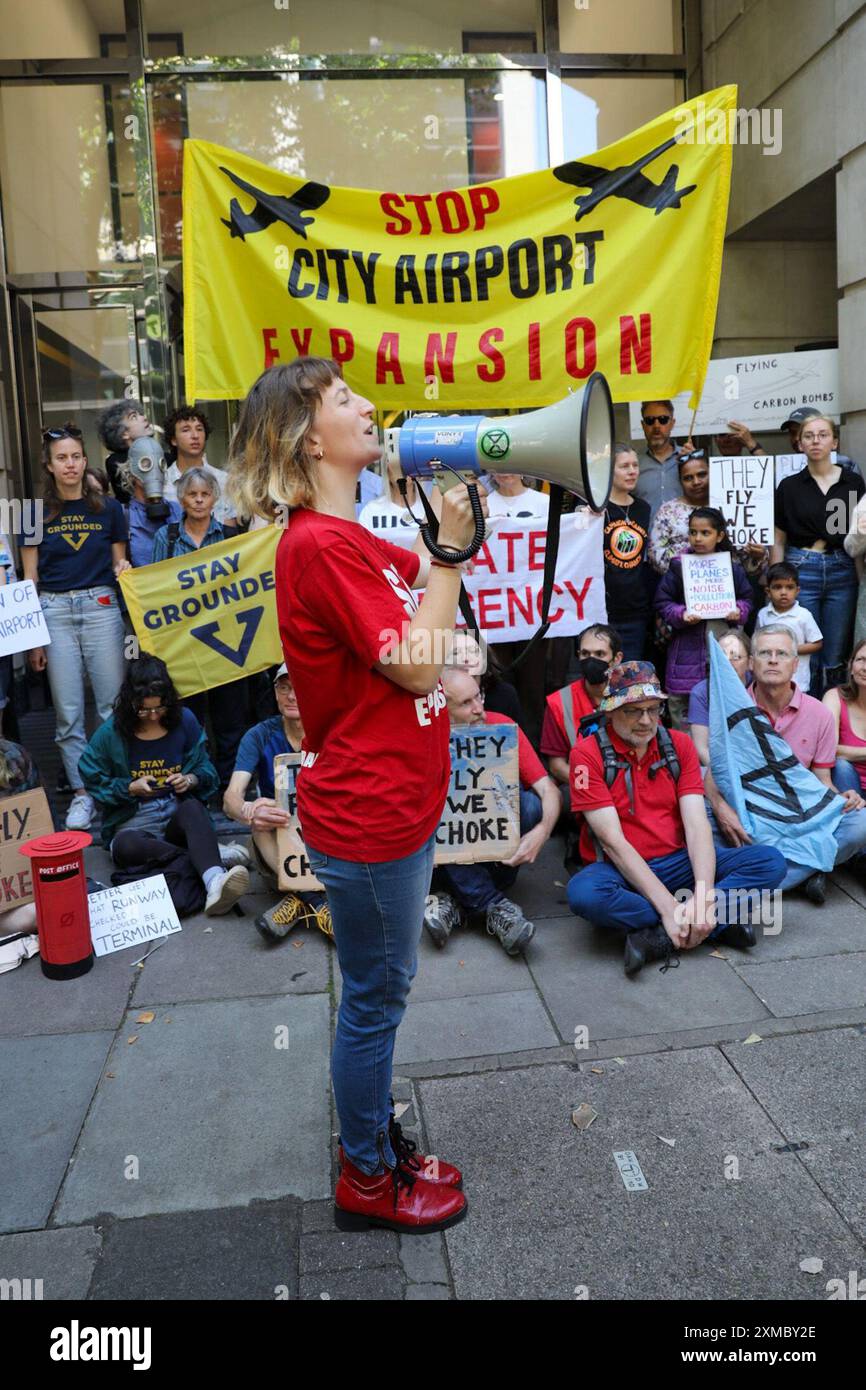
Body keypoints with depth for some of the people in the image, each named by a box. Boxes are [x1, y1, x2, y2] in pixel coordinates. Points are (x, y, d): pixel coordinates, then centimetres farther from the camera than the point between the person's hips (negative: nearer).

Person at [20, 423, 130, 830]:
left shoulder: (108, 508, 7)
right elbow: (29, 579, 7)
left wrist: (123, 569, -11)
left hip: (101, 607, 0)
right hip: (55, 612, 1)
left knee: (113, 704, -1)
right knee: (68, 711, 3)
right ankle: (82, 792, 12)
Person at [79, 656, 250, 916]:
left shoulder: (185, 721, 2)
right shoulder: (111, 733, -3)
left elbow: (207, 772, 8)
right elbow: (94, 782, 1)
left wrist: (190, 780, -14)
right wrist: (131, 788, -16)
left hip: (179, 816, 1)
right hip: (133, 823, 0)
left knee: (193, 807, -37)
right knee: (125, 846, -37)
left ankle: (214, 884, -63)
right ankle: (216, 856, -34)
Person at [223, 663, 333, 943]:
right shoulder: (259, 737, -8)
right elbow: (231, 798, -20)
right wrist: (248, 811, -46)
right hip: (278, 848, 0)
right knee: (260, 810, -29)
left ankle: (299, 899, -25)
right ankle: (315, 901, -31)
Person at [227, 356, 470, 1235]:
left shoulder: (344, 537, 9)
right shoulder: (320, 545, -22)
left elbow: (424, 573, 21)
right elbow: (417, 666, -23)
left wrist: (453, 534, 7)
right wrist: (453, 544, -18)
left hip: (392, 805, 10)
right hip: (368, 816, -10)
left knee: (379, 992, 22)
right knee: (375, 997, 8)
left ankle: (377, 1145, 41)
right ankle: (366, 1180, 30)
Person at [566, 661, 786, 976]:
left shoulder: (679, 744, 3)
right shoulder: (588, 754, -9)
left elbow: (697, 825, -7)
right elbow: (613, 841, -16)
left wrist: (704, 895, -23)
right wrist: (667, 906, -24)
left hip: (678, 862, 4)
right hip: (622, 870, -4)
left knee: (771, 861, -15)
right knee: (583, 893, -37)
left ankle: (659, 937, -25)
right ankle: (719, 923, -25)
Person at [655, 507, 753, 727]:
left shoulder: (732, 567, 6)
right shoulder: (679, 566, -1)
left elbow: (746, 597, 14)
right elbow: (663, 601, 0)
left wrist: (739, 610, -7)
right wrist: (681, 614, -17)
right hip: (688, 649, -2)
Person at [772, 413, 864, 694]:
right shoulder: (789, 486, 4)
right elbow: (778, 541, 5)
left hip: (842, 572, 1)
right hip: (801, 571, -1)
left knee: (835, 659, 5)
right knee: (804, 657, 1)